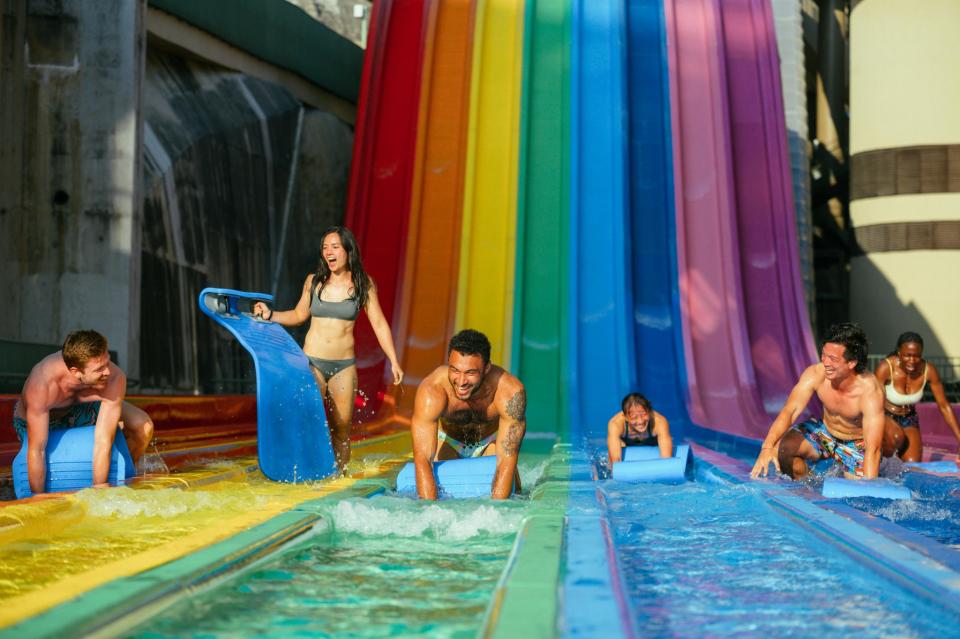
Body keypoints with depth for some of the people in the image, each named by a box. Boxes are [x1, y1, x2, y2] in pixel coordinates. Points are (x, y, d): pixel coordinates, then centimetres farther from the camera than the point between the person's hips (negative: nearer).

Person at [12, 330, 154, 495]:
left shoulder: (115, 378, -35)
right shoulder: (42, 384, -42)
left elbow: (104, 441, -33)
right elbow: (36, 450, -37)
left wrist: (99, 488, -32)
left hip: (82, 408, 2)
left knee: (143, 427, -16)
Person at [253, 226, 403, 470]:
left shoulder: (363, 284, 0)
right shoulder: (313, 281, 3)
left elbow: (379, 324, 1)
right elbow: (299, 315, 17)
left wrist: (394, 361, -3)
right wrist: (270, 315, 1)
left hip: (344, 365, 0)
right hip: (312, 362, 0)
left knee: (342, 427, 2)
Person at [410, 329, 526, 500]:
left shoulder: (510, 392, -38)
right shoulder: (430, 391, -39)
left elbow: (506, 461, -35)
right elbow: (422, 460, -39)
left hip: (491, 442, 0)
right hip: (447, 441, 0)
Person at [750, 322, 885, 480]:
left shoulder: (869, 390, -34)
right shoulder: (815, 374, -25)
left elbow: (873, 449, -36)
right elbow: (790, 410, -29)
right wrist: (767, 447, -45)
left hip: (857, 445, -3)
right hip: (824, 432, 3)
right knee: (781, 446, -20)